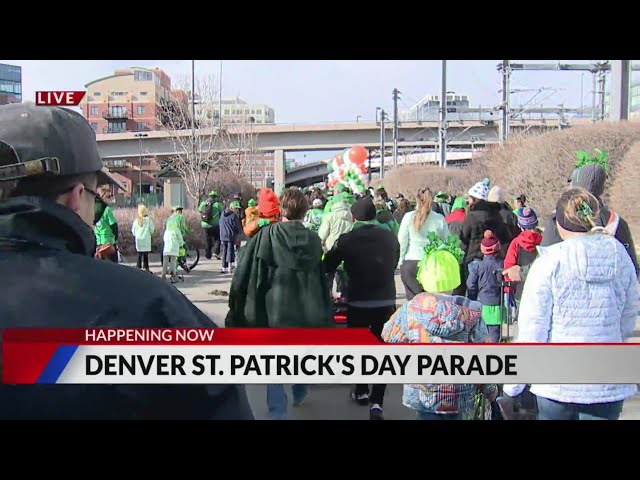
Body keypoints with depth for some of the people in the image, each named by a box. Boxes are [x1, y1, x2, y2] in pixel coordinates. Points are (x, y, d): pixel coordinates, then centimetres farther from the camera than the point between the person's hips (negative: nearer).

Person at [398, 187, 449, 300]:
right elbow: (446, 241, 4)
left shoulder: (408, 217, -3)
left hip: (411, 262, 0)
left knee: (413, 298, 7)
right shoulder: (440, 219, -2)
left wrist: (401, 259, 8)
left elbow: (402, 240, -1)